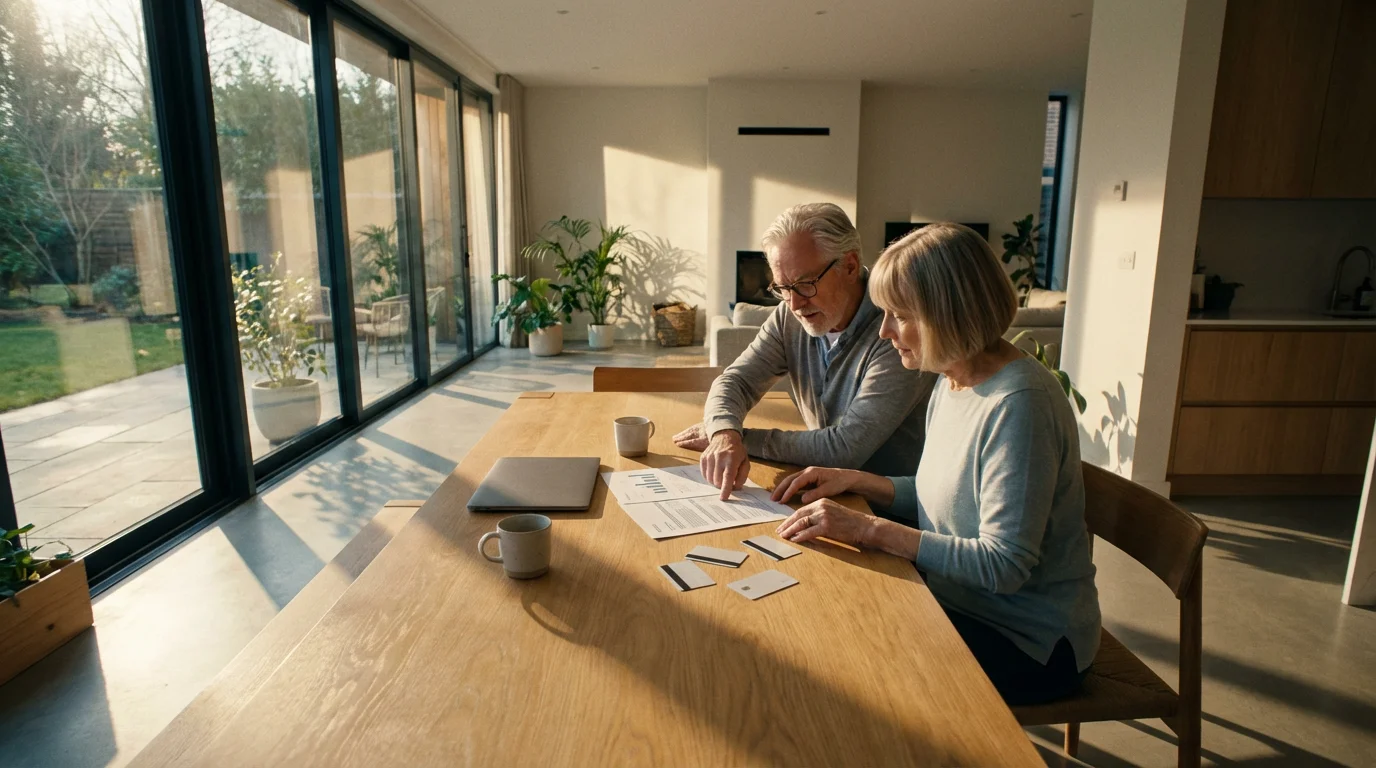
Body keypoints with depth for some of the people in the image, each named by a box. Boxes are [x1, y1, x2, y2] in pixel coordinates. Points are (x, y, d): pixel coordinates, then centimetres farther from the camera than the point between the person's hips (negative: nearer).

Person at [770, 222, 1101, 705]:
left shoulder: (1019, 404, -27)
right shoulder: (952, 383, 1)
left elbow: (1005, 565, -28)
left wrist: (871, 530, -29)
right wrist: (853, 481, -2)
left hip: (1029, 642, -7)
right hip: (961, 602, 7)